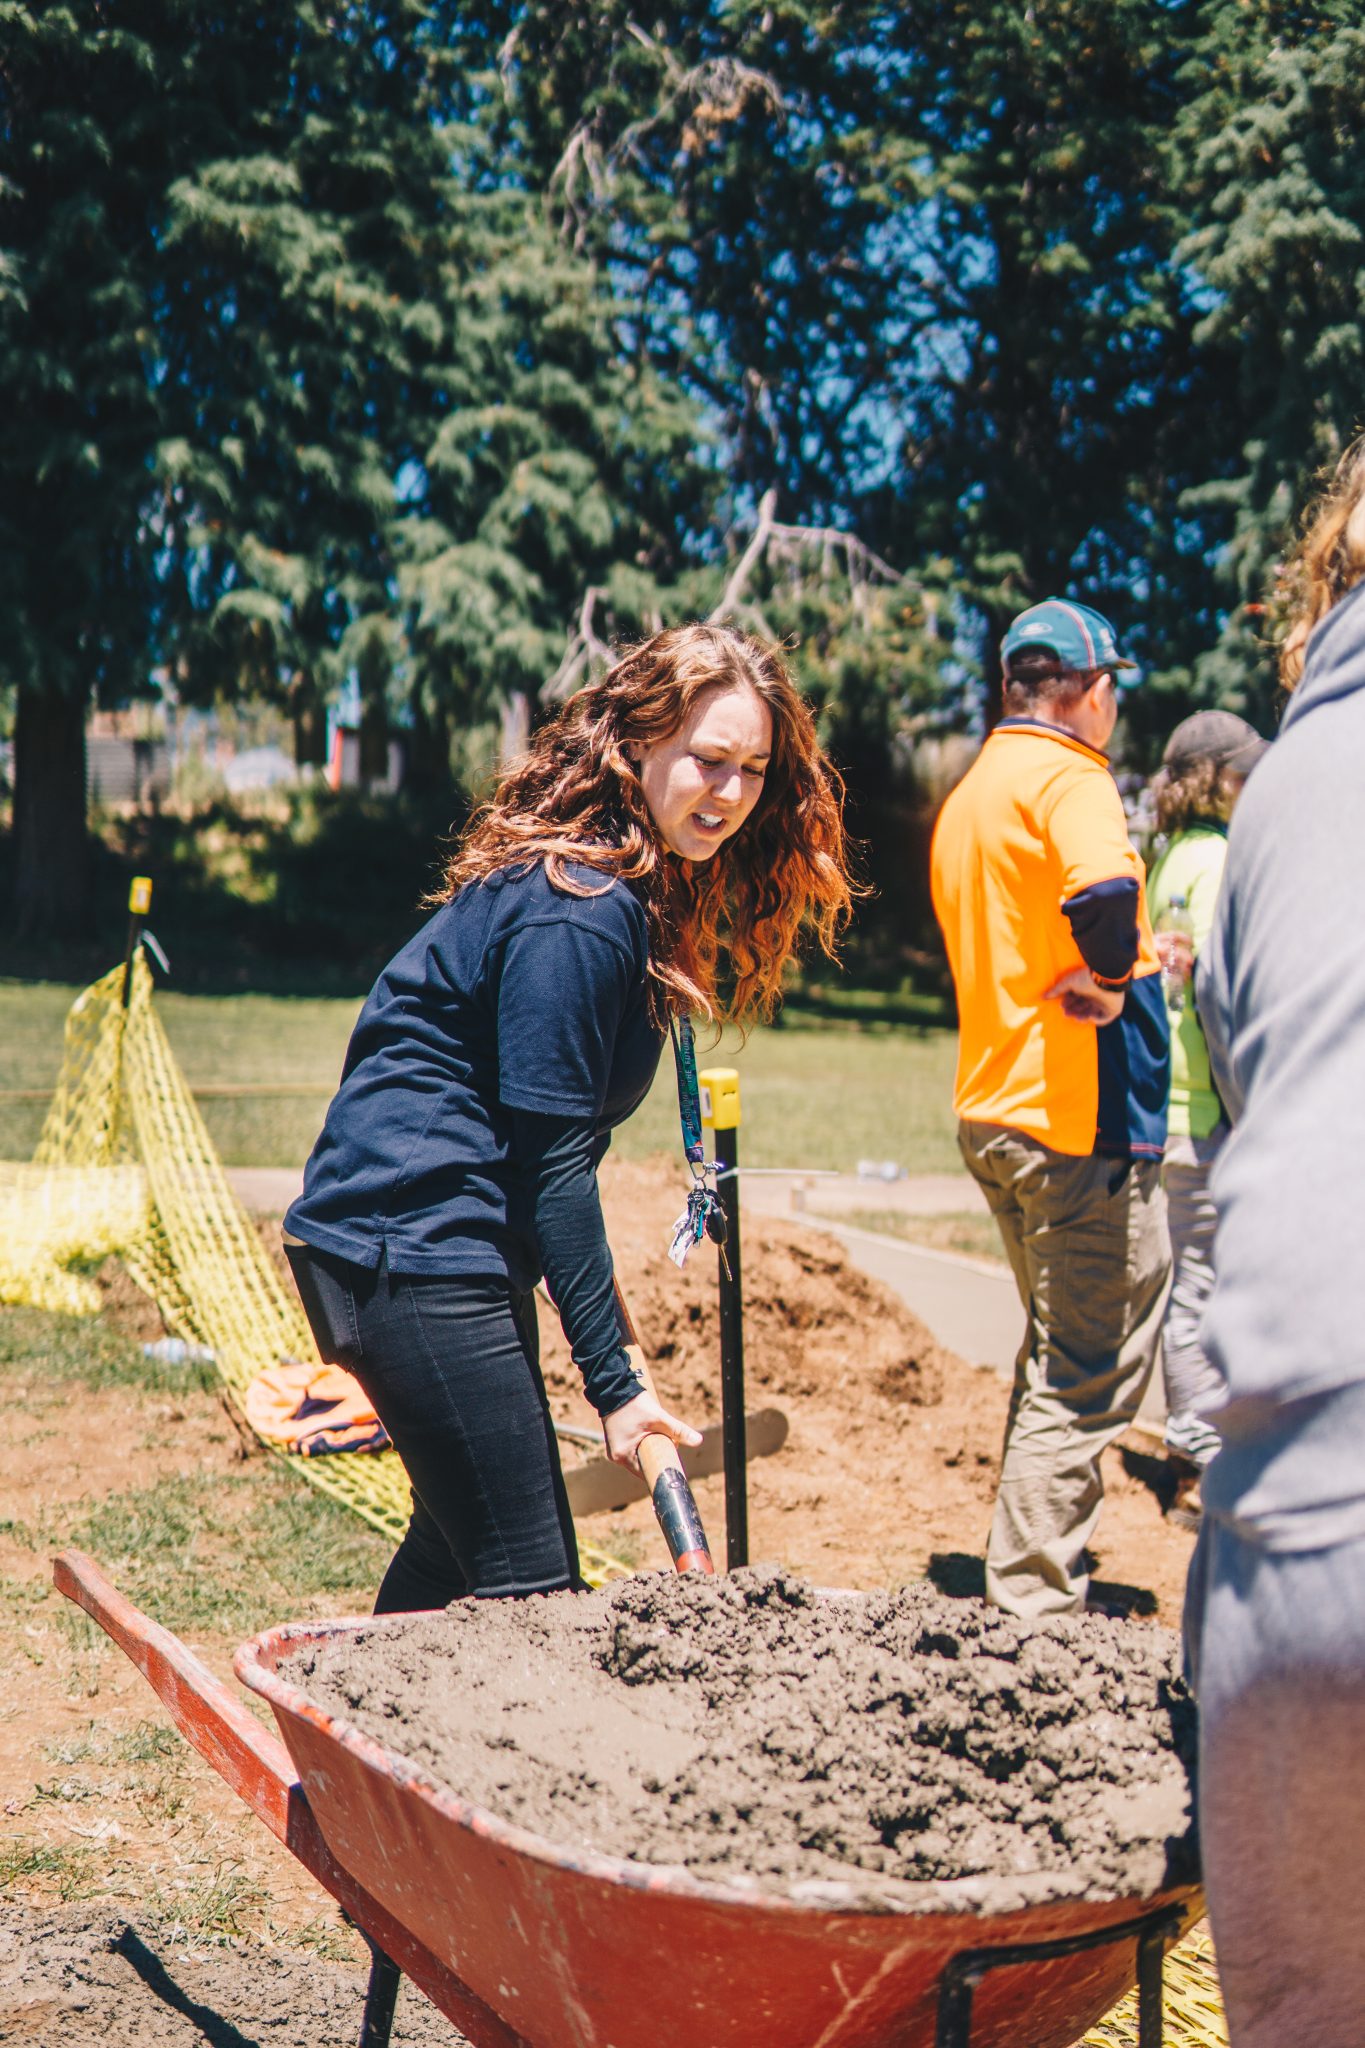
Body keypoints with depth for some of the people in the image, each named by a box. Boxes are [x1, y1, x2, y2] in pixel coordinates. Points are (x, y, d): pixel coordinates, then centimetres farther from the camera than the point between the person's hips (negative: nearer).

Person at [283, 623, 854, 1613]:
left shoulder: (634, 886, 12)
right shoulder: (579, 909, -19)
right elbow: (552, 1159, -19)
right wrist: (615, 1382, -17)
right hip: (417, 1249, -11)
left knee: (458, 1550, 18)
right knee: (532, 1588, -9)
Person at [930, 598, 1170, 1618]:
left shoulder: (968, 794, 17)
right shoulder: (1067, 776, -12)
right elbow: (1102, 891, -33)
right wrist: (1111, 977, -17)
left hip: (992, 1108, 10)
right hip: (1082, 1114, -10)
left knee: (1058, 1355, 21)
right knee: (1091, 1373, -3)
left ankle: (1045, 1568, 29)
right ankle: (1031, 1603, -2)